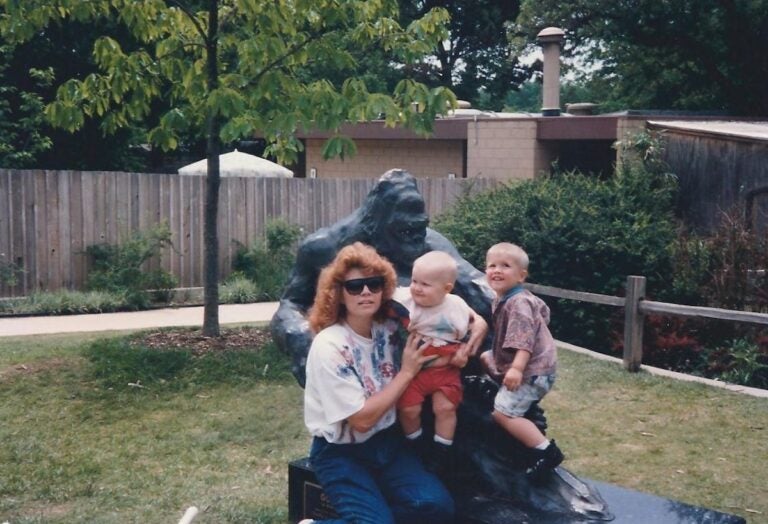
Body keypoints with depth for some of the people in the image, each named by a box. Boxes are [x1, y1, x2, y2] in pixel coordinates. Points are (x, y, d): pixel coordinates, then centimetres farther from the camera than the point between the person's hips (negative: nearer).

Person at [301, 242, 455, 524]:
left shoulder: (391, 329, -4)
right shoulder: (329, 347, -19)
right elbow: (362, 419, -20)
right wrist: (407, 372, -16)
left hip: (387, 441, 5)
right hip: (341, 452, -5)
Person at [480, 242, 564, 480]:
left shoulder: (517, 303, -21)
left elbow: (524, 339, -33)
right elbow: (541, 310, 27)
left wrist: (517, 368, -44)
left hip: (532, 370, -11)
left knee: (502, 413, -17)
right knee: (485, 358, 28)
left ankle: (545, 451, -17)